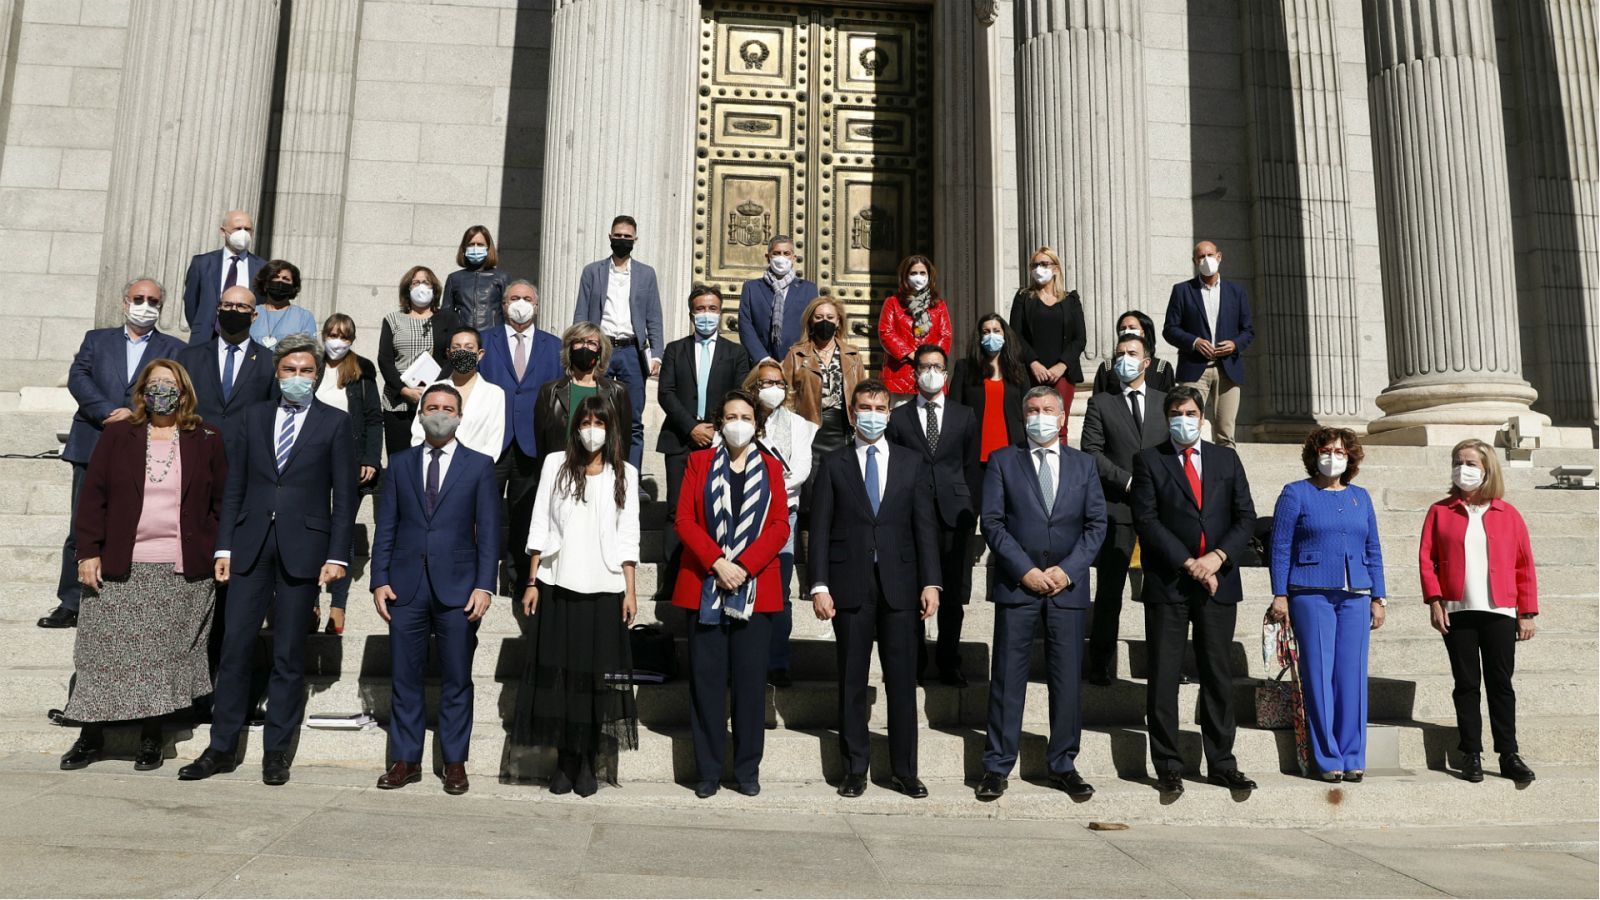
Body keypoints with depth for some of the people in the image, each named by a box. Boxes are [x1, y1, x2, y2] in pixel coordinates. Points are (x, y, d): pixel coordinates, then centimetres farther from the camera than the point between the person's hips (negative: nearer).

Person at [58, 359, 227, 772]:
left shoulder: (206, 440, 6)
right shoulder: (117, 436, 8)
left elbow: (223, 501, 6)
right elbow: (93, 497, 5)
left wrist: (219, 553, -1)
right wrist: (88, 552, -3)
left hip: (183, 571, -1)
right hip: (119, 568, 1)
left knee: (165, 654, 2)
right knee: (105, 651, 3)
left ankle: (150, 738, 14)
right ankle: (91, 735, 18)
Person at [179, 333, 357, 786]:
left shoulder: (334, 423, 2)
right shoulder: (255, 416, 11)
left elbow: (344, 495, -1)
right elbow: (235, 485, 11)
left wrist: (337, 556, -7)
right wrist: (224, 546, 4)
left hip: (303, 547, -3)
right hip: (251, 544, 3)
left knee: (288, 655, 4)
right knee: (235, 647, 3)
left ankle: (276, 753, 13)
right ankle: (223, 748, 15)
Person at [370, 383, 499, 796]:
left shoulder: (479, 465, 5)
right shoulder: (400, 463, 11)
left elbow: (488, 531, 0)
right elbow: (386, 527, 9)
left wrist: (484, 586, -8)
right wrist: (379, 580, 0)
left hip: (457, 589, -2)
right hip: (406, 587, 2)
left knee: (456, 681, 5)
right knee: (405, 679, 7)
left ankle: (455, 762, 15)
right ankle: (405, 759, 19)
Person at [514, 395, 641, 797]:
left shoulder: (624, 473, 8)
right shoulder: (556, 463, 8)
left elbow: (628, 536, 6)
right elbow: (540, 525, 6)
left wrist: (630, 590, 0)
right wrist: (532, 581, 1)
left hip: (603, 589, 0)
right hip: (557, 585, 1)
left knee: (596, 675, 0)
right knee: (557, 671, 2)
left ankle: (589, 764, 8)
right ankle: (564, 762, 11)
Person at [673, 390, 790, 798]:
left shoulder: (771, 467, 9)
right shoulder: (699, 462, 9)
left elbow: (780, 526, 2)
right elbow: (684, 519, 0)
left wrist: (745, 566, -12)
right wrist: (716, 562, -13)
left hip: (755, 589, 0)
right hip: (704, 586, 0)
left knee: (751, 681, 3)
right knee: (706, 680, 2)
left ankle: (747, 770, 14)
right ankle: (708, 769, 12)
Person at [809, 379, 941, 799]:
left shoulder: (912, 464, 10)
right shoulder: (833, 464, 6)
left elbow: (925, 525, 6)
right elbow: (820, 528, 2)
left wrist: (930, 582, -3)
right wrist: (819, 585, -6)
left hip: (898, 585, 1)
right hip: (850, 586, -1)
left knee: (902, 681, 4)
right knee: (852, 682, 6)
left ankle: (904, 770, 16)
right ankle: (854, 769, 16)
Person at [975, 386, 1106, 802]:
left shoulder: (1083, 465, 12)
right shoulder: (1003, 461, 6)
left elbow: (1096, 524, 6)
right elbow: (992, 522, -2)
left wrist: (1068, 570, -8)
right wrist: (1025, 570, -11)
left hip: (1068, 587, 2)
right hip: (1017, 585, -2)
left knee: (1067, 680, 6)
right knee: (1007, 679, 1)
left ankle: (1063, 766, 18)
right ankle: (997, 767, 10)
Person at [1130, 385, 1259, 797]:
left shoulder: (1227, 459, 13)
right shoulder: (1148, 460, 4)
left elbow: (1246, 517, 7)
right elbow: (1147, 520, -5)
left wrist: (1218, 556, -9)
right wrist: (1188, 563, -12)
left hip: (1218, 581, 3)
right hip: (1167, 583, -2)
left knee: (1218, 674, 8)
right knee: (1163, 677, 0)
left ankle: (1222, 764, 17)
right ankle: (1168, 767, 8)